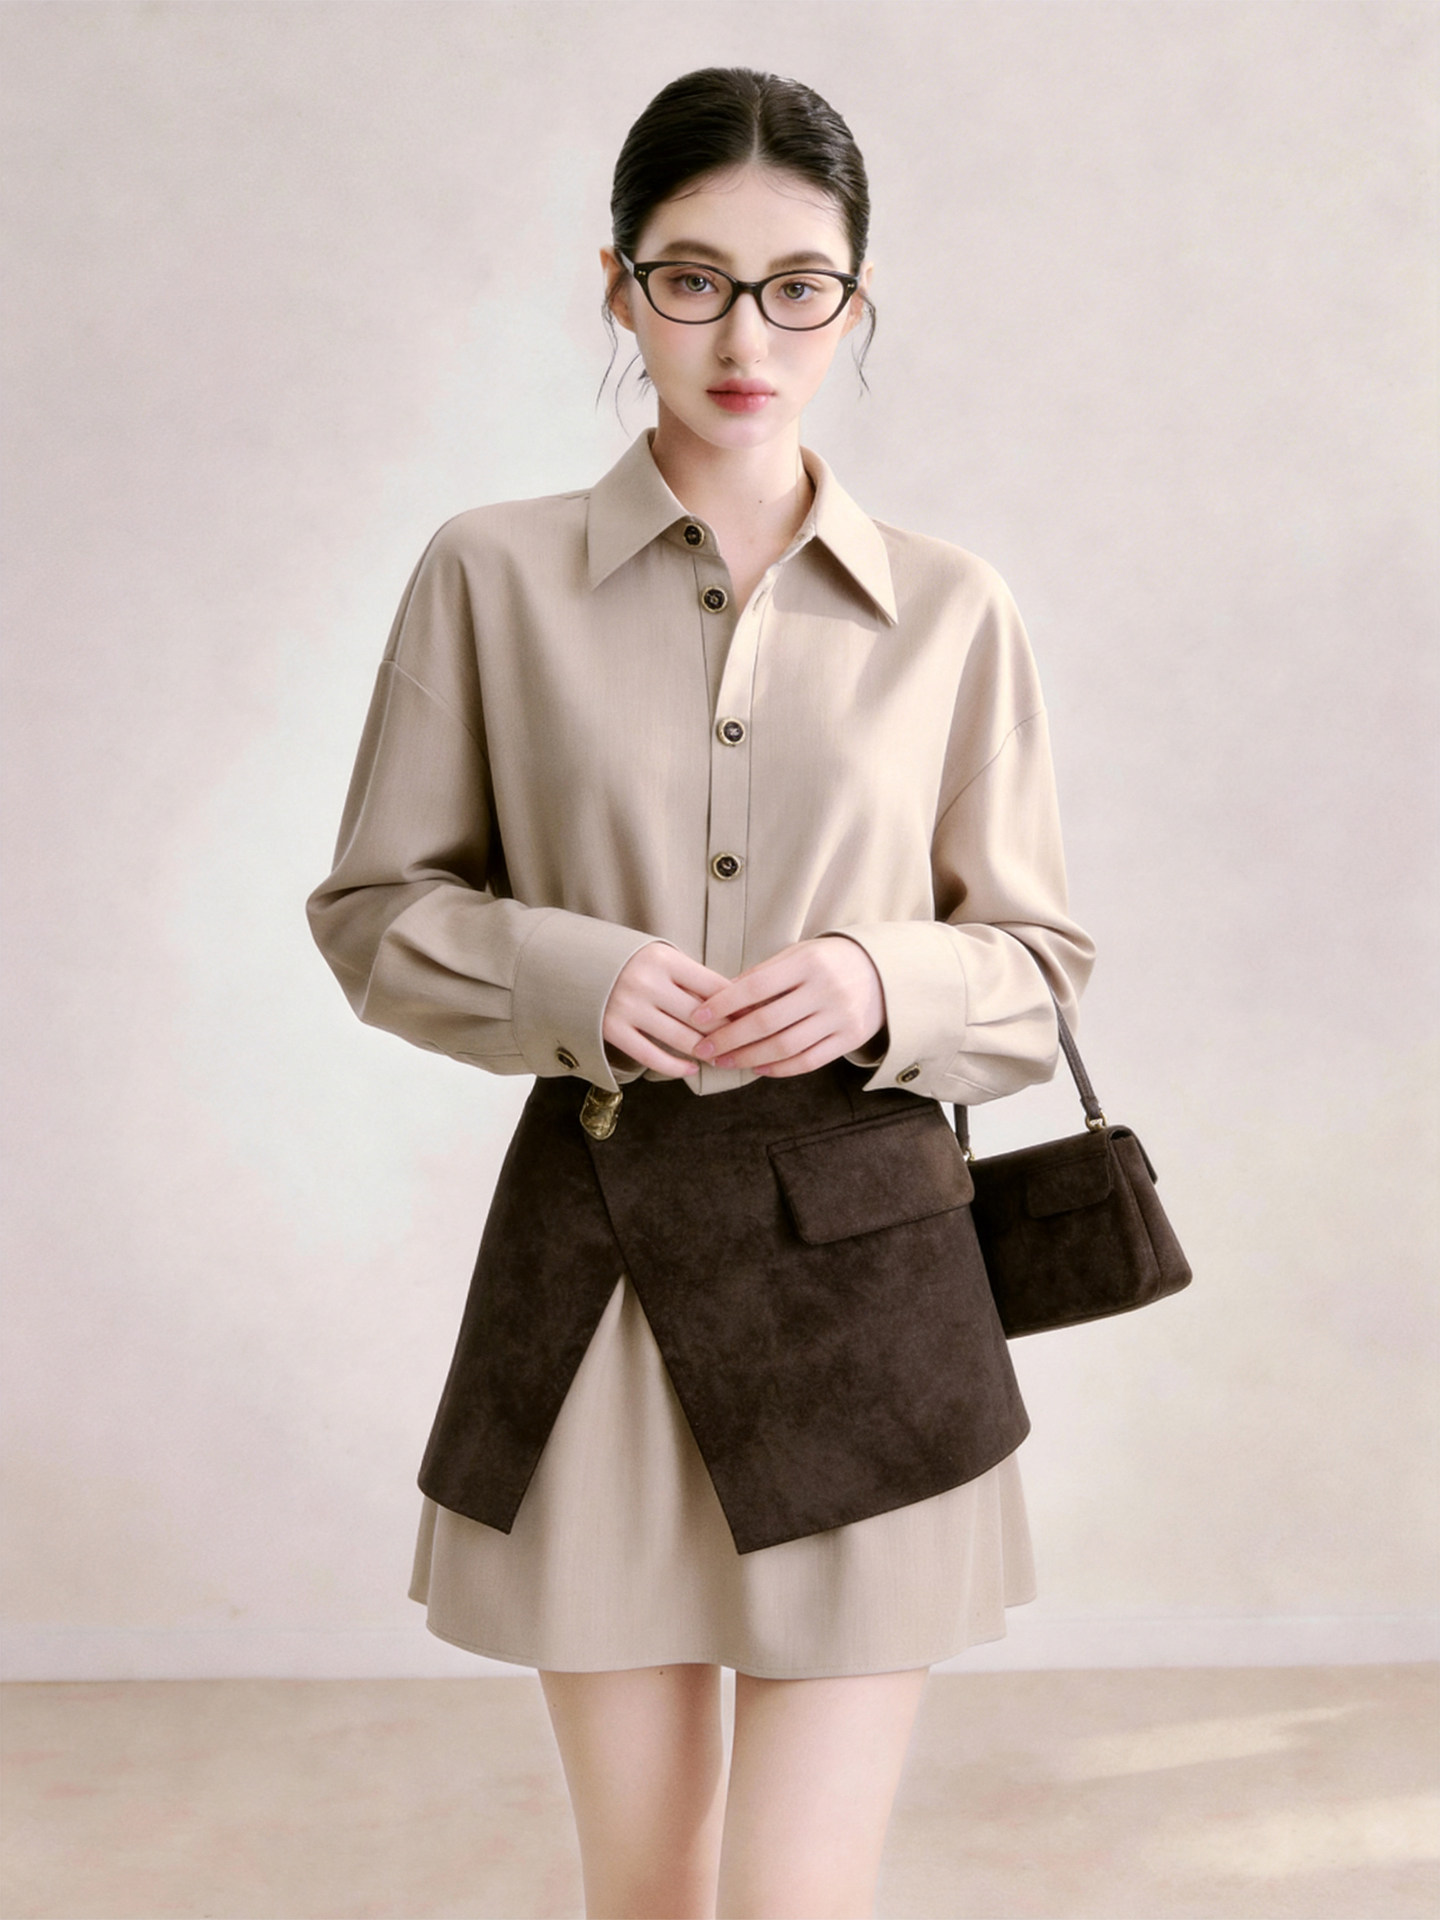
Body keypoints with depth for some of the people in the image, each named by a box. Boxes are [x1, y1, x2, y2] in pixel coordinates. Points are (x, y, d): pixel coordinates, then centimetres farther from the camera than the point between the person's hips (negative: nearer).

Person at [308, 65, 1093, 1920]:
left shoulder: (949, 610, 3)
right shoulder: (492, 574, 1)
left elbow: (1038, 960, 8)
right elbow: (375, 910, 6)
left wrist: (887, 983, -13)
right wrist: (572, 974, -13)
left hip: (864, 1260, 0)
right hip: (589, 1252, 0)